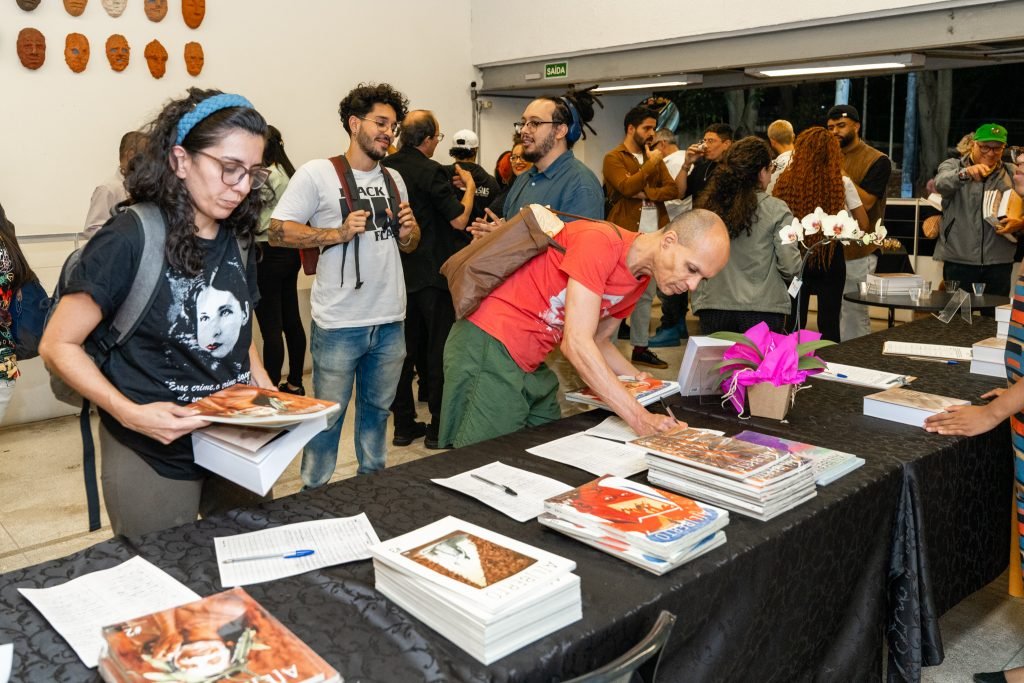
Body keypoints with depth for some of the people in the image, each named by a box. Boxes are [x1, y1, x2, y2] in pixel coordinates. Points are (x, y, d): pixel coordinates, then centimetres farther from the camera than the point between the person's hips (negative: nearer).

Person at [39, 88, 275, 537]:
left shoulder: (236, 238, 2)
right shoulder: (130, 240, -18)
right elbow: (58, 345, -13)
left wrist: (262, 385, 1)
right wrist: (129, 412, -25)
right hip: (154, 461, -5)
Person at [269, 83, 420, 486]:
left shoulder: (394, 179, 13)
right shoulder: (317, 173, -5)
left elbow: (409, 244, 21)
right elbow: (278, 231, -10)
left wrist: (408, 232, -3)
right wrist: (338, 233, -20)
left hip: (390, 321, 6)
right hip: (340, 324, -5)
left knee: (378, 408, 18)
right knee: (328, 416, 4)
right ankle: (314, 493, 22)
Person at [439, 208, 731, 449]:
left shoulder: (641, 278, 8)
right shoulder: (600, 243, -21)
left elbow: (598, 341, 19)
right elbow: (576, 342, -26)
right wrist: (640, 418, -26)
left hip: (531, 364, 9)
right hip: (490, 345, -9)